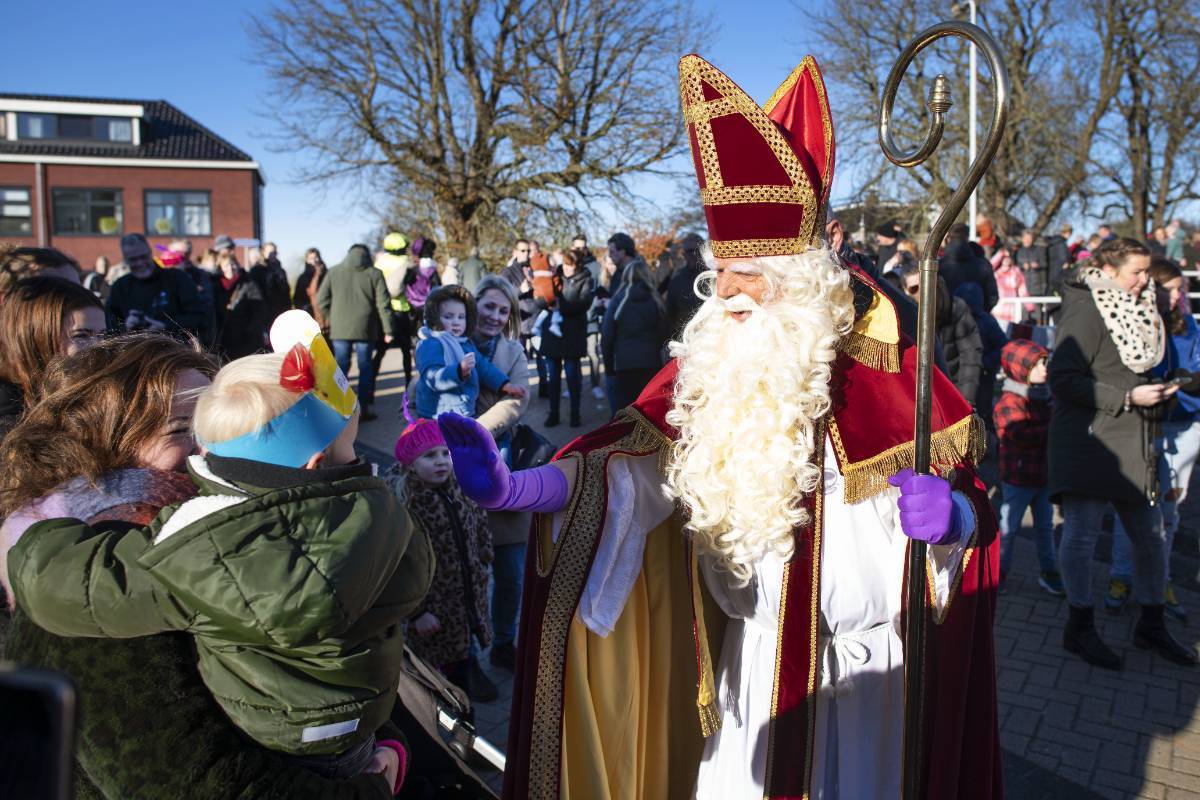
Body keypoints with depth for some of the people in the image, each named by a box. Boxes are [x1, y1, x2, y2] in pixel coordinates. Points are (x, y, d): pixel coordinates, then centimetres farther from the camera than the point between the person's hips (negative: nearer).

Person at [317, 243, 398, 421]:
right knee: (365, 368, 6)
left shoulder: (334, 272, 5)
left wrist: (332, 319, 14)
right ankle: (366, 408, 7)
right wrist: (388, 329, -1)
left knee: (341, 367, 7)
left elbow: (321, 301, 3)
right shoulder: (374, 274, -1)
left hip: (339, 329, 1)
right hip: (365, 329, -1)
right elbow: (383, 304, -4)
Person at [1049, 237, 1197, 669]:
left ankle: (1151, 625, 26)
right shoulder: (1085, 313, -12)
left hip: (1130, 440, 9)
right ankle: (1079, 628, 11)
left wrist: (1154, 395, 8)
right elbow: (1063, 380, -20)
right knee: (1082, 532, -2)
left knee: (1150, 532, 12)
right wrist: (1128, 398, -18)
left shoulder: (1133, 311, 15)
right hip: (1087, 440, -9)